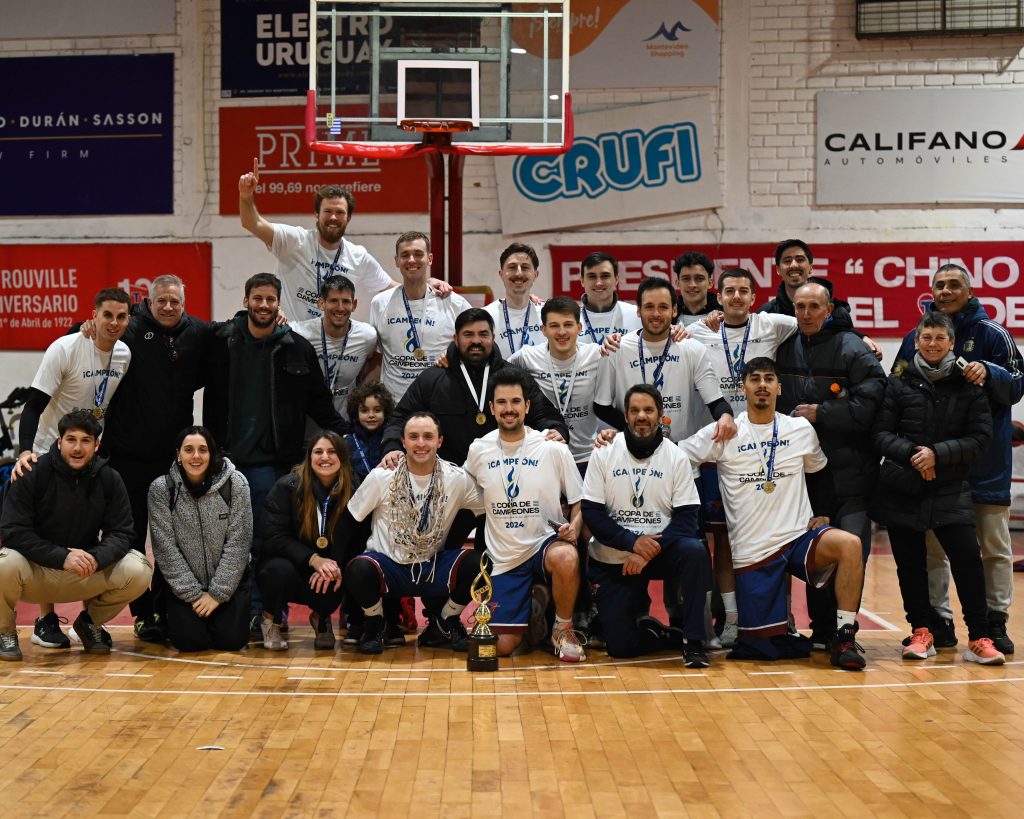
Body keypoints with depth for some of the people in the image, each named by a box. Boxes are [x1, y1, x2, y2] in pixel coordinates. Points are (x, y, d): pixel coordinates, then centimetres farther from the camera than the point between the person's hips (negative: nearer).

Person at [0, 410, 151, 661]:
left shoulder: (109, 479, -4)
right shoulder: (32, 474, -13)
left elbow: (121, 533, -5)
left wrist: (96, 558, -27)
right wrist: (62, 557, -30)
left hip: (85, 575, 3)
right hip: (35, 570, -2)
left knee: (138, 570, -21)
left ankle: (90, 621, 9)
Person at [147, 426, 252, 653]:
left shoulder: (235, 483, -12)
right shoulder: (161, 488, -11)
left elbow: (237, 543, -11)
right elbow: (166, 548, -10)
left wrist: (218, 593, -13)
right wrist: (194, 594, -12)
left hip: (228, 580, 0)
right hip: (183, 583, 0)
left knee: (231, 639, -14)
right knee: (189, 641, -15)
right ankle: (171, 618, 20)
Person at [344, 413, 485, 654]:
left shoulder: (457, 479, -4)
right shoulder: (381, 476, -7)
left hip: (434, 568, 2)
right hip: (389, 566, -2)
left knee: (476, 564, -25)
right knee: (359, 569, -34)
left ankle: (444, 625, 5)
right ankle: (375, 626, 1)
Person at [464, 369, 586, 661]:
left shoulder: (553, 449, -4)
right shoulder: (478, 451, 2)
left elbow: (579, 502, 1)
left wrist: (573, 527, -19)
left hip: (546, 542, -2)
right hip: (504, 557, 2)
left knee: (566, 557, -40)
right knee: (502, 646, -5)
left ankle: (563, 629, -10)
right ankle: (534, 602, 28)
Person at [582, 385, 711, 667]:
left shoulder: (675, 457, -2)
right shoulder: (604, 453, -3)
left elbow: (686, 517, -8)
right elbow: (591, 513, -7)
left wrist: (650, 551, -22)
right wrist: (633, 542, -20)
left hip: (659, 551, 0)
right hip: (613, 559, 0)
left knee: (695, 551, -33)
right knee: (620, 645, -9)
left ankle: (692, 639, -17)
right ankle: (674, 635, 23)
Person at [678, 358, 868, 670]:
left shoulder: (801, 429, 5)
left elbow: (819, 473, 20)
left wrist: (821, 513, 9)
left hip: (799, 537, 1)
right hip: (751, 550, -1)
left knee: (849, 544, -32)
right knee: (764, 645, -3)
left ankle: (844, 638, -19)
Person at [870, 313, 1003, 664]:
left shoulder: (968, 386, 2)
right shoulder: (899, 384, 3)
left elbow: (980, 438, -3)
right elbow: (881, 434, 0)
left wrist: (937, 454, -15)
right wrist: (911, 453, -17)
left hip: (950, 490, -1)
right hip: (901, 490, 1)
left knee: (967, 557, -10)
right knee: (910, 563, 6)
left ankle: (978, 638, -1)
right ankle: (921, 633, 19)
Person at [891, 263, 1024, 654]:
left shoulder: (992, 333, 0)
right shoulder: (915, 337, 9)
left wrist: (988, 372, -24)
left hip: (985, 460, -3)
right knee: (931, 545, 6)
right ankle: (938, 622, 15)